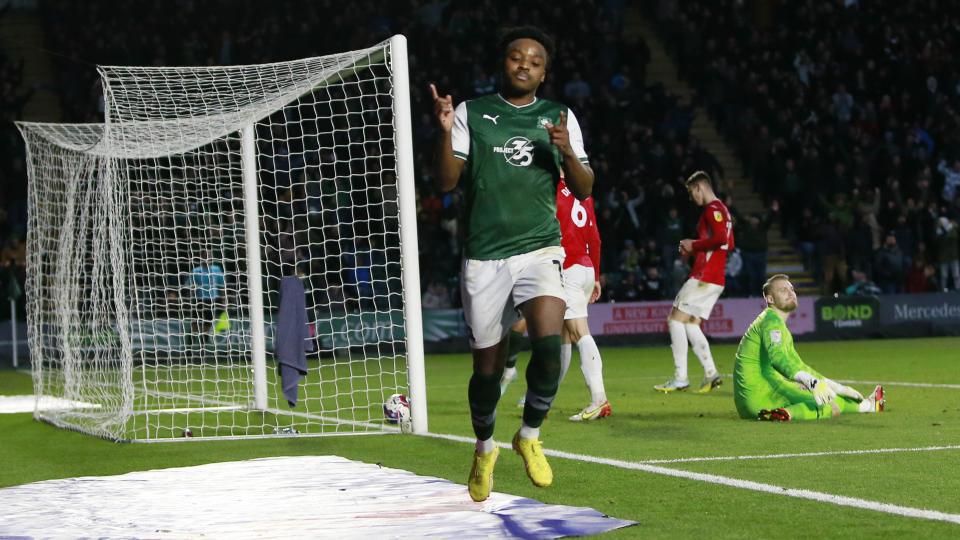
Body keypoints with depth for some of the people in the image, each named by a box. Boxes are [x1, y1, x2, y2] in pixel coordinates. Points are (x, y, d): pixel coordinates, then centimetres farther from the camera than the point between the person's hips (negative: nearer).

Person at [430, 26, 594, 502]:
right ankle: (484, 450, 32)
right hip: (483, 257, 0)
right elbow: (446, 181, 0)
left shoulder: (559, 118, 8)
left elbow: (584, 190, 5)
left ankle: (530, 435, 1)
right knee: (488, 367, 4)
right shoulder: (471, 113, 5)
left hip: (539, 248, 0)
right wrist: (444, 131, -17)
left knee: (548, 342, -24)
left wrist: (567, 152, -14)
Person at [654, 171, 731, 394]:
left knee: (676, 319, -7)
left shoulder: (713, 209, -11)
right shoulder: (722, 210, 20)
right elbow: (729, 243, 23)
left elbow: (721, 238, -24)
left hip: (704, 276, -10)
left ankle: (680, 378, -9)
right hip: (715, 279, 10)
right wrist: (695, 248, 15)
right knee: (691, 324, 10)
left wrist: (694, 244, -11)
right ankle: (710, 374, 2)